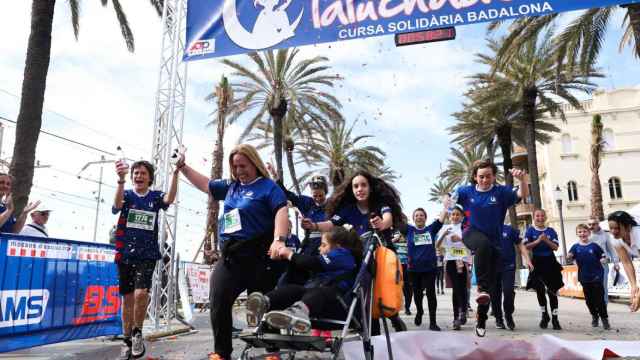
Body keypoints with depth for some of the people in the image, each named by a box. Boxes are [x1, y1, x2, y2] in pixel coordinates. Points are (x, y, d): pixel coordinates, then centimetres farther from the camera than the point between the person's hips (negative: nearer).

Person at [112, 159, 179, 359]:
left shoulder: (155, 196, 5)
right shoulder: (126, 195, 3)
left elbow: (170, 199, -17)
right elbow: (117, 205, -20)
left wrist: (176, 172, -31)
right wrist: (121, 179, -40)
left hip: (147, 255, -1)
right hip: (125, 254, 1)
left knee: (141, 293, -20)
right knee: (128, 298, 7)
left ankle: (137, 332, 3)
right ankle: (127, 341, 21)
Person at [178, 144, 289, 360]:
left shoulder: (268, 187, -4)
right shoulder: (231, 187, 16)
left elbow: (281, 211, -19)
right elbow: (204, 184, 28)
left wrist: (279, 240, -34)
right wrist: (183, 167, 24)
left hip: (257, 257, -6)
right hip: (229, 257, 6)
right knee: (218, 303, 0)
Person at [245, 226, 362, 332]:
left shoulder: (343, 255, 11)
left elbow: (315, 263, -3)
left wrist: (290, 255, 9)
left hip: (332, 293, -7)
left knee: (316, 293, -42)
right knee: (290, 289, -24)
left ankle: (298, 310, -77)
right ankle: (264, 303, -56)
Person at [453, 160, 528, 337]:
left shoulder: (501, 192, -7)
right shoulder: (466, 191, -2)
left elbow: (523, 194, -22)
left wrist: (522, 179, -42)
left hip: (494, 242, 2)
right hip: (473, 234, -1)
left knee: (490, 282, 8)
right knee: (484, 244, -40)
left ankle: (481, 320, 28)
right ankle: (481, 287, -32)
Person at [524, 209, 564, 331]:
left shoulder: (551, 231, 6)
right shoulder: (530, 230, 3)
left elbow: (555, 247, -1)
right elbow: (526, 246, -6)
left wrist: (546, 240, -16)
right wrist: (538, 241, -18)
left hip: (550, 262, 1)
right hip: (537, 262, -1)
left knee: (553, 291, 2)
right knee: (540, 290, 3)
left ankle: (554, 318, 9)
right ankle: (544, 315, 22)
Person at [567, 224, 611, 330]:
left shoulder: (594, 246, -5)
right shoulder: (575, 247, -1)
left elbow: (603, 256, 2)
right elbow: (569, 258, -6)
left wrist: (603, 260, -20)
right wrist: (568, 257, -28)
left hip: (597, 276, -2)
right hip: (584, 277, 2)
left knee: (599, 298, -1)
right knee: (589, 299, 13)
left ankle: (604, 318, 14)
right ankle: (594, 316, 32)